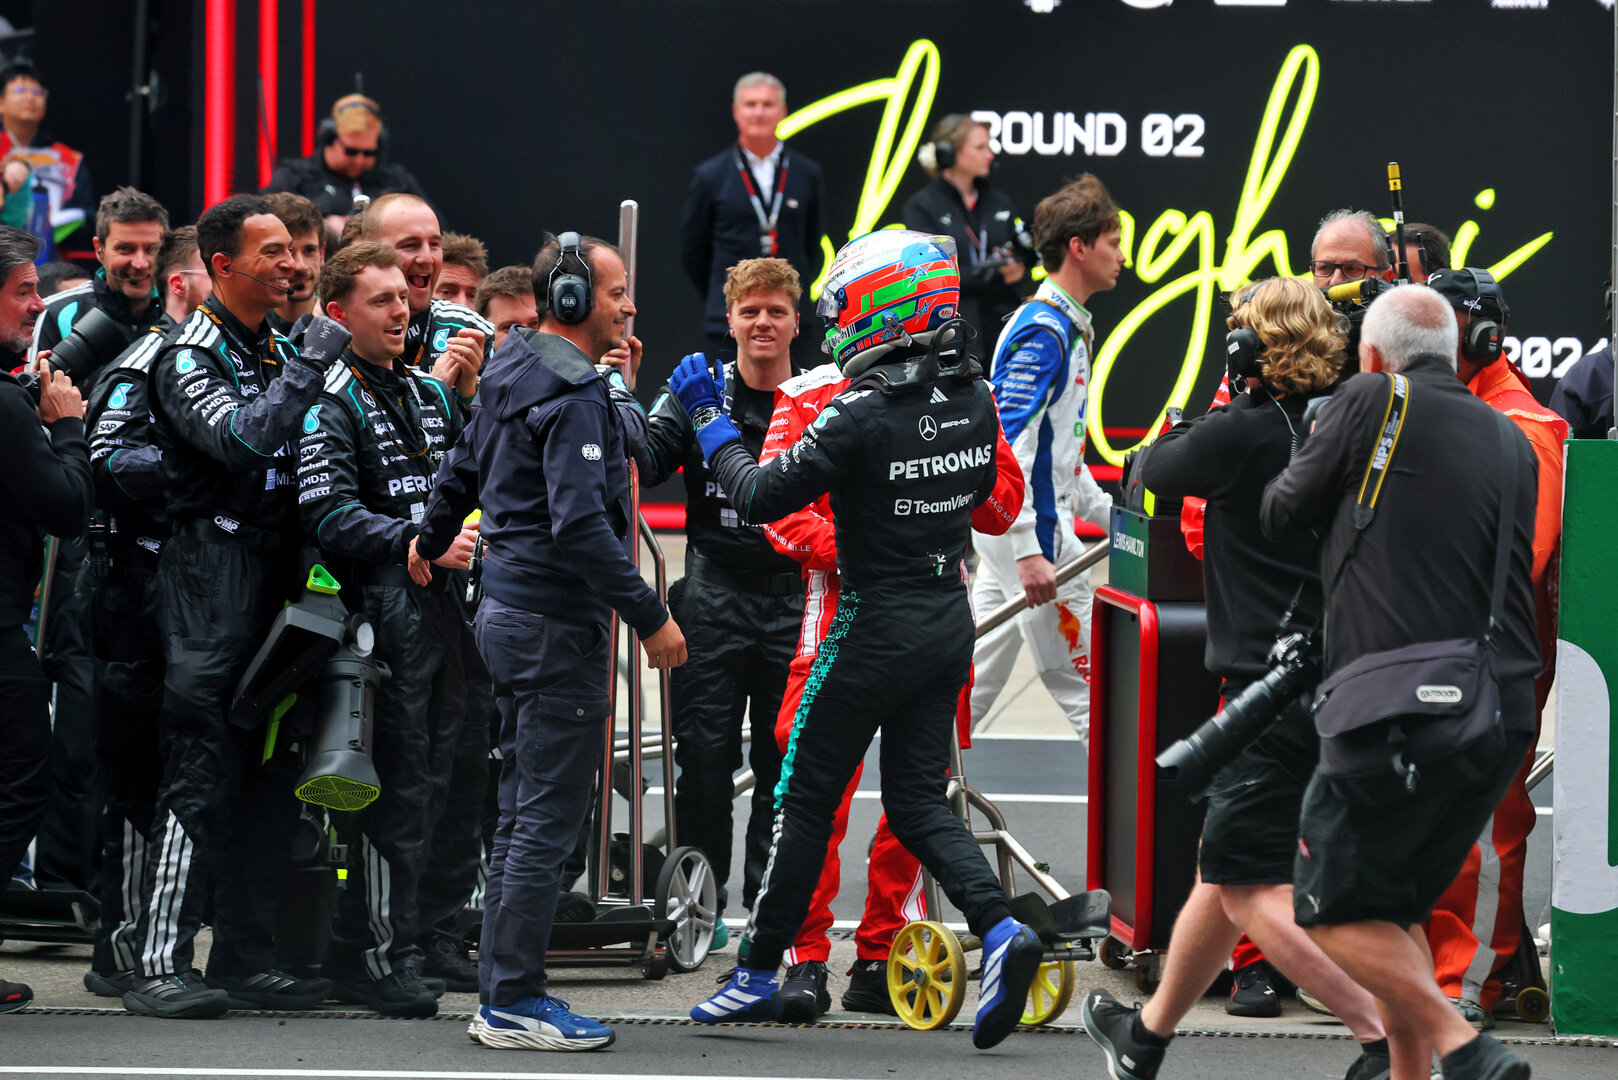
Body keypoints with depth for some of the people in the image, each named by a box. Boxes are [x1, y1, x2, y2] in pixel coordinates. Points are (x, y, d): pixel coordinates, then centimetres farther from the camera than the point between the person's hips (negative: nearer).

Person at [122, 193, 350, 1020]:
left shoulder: (279, 350, 18)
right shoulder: (189, 356, -8)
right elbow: (240, 439, -25)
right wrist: (310, 367, -19)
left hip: (278, 579, 8)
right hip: (211, 580, -8)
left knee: (269, 775, 8)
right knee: (201, 774, -12)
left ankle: (246, 957, 13)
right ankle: (161, 964, -13)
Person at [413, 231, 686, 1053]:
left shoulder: (512, 375, 12)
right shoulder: (574, 394, -17)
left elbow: (462, 470, 26)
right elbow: (581, 522, -26)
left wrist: (430, 543, 43)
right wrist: (649, 617, -23)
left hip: (509, 613, 10)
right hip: (555, 623, -10)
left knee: (524, 814, 14)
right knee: (548, 820, -6)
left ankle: (502, 991, 17)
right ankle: (514, 1004, -5)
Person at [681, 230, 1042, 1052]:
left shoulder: (861, 416, -20)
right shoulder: (973, 401, 0)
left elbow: (759, 498, -16)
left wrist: (708, 420, -3)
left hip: (877, 628, -6)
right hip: (950, 621, 6)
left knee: (807, 798, 6)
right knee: (917, 801, 12)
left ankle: (760, 973, 14)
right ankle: (1000, 931, -10)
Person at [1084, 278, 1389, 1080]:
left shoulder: (1241, 434, -13)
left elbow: (1154, 472, 3)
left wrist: (1217, 406, 20)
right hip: (1341, 680, 8)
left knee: (1251, 890, -6)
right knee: (1224, 868, 22)